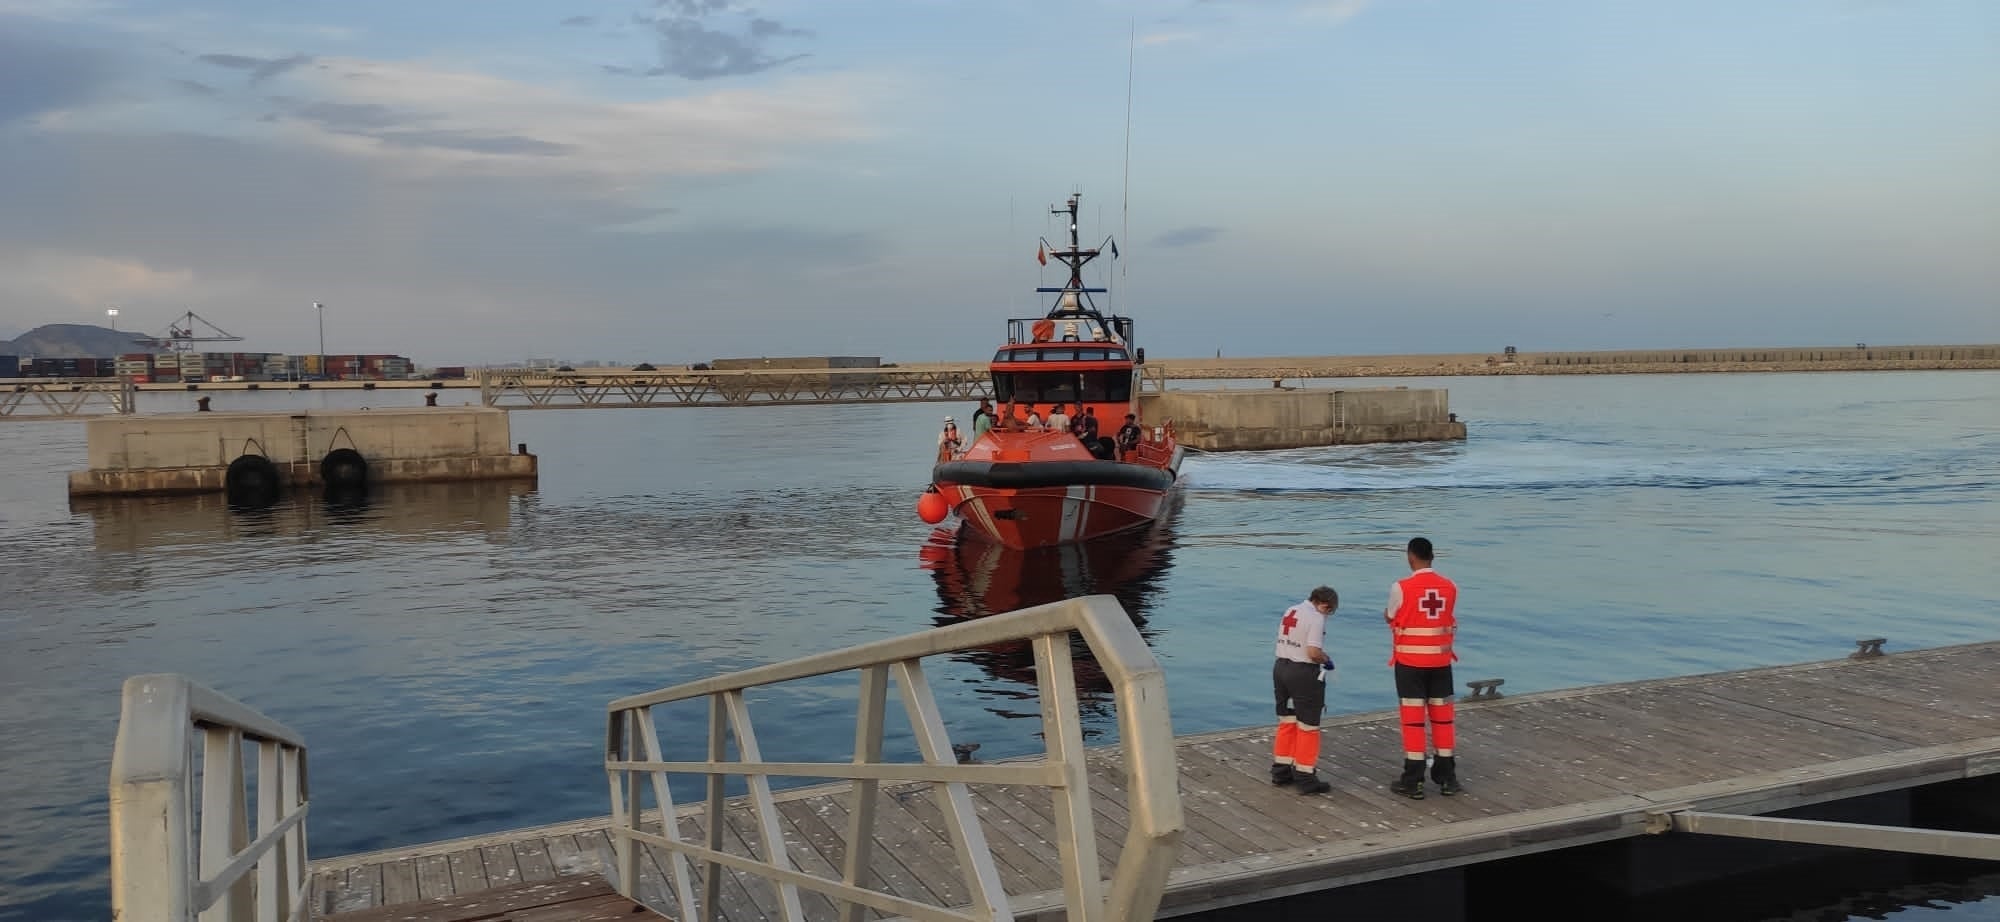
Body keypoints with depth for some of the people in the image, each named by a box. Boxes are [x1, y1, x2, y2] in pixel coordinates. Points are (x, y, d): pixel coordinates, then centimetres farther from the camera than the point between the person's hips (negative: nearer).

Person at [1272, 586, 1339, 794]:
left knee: (1287, 721, 18)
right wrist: (1327, 660, -2)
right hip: (1304, 673, -8)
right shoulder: (1316, 618, -15)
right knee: (1307, 726, 2)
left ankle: (1281, 770, 26)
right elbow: (1313, 652, -23)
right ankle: (1305, 777, 7)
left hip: (1281, 668, 8)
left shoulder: (1290, 611, 10)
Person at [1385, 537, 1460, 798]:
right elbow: (1453, 625, 7)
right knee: (1442, 717, 11)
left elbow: (1390, 618, 3)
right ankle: (1447, 778, 17)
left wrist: (1387, 613, 24)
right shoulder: (1450, 587, -1)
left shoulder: (1401, 588, -13)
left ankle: (1413, 781, 4)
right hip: (1440, 661, 3)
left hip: (1410, 661, -3)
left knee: (1413, 719, 1)